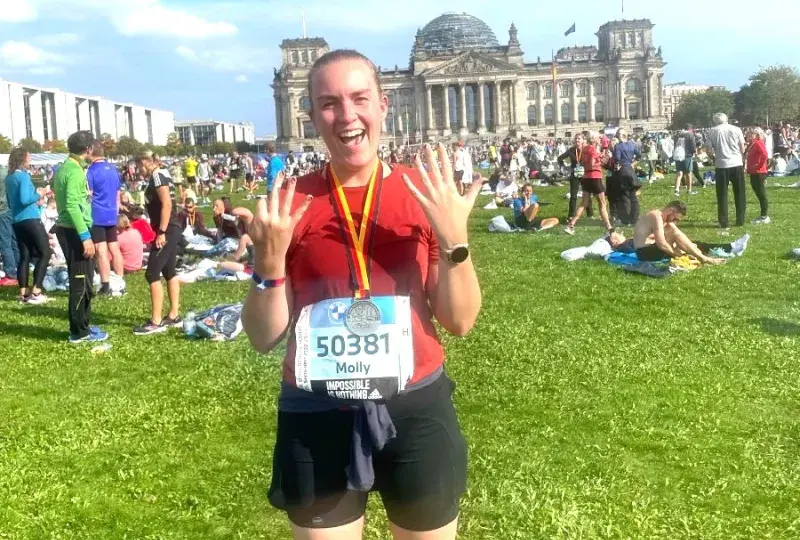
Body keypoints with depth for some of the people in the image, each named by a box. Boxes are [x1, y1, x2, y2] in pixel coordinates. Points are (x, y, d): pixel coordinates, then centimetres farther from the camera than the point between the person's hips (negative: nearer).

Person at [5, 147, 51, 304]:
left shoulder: (9, 178, 15)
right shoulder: (23, 175, -11)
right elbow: (24, 199, -23)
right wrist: (38, 195, -5)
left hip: (17, 221, 9)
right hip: (29, 219, -9)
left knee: (25, 256, 10)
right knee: (45, 253, -5)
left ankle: (23, 294, 8)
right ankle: (35, 293, -11)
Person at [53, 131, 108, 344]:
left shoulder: (63, 168, 14)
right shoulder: (75, 171, -17)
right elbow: (72, 205, -24)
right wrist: (85, 236, -25)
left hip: (67, 229, 10)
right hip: (74, 232, -10)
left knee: (80, 281, 18)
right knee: (81, 282, -4)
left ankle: (81, 326, 26)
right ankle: (79, 332, 3)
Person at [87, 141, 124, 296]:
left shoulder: (91, 171, -10)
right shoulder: (114, 170, 12)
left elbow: (88, 196, -10)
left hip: (97, 216, -7)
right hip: (112, 216, 7)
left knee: (101, 252, -6)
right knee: (114, 250, 10)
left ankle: (106, 287, -6)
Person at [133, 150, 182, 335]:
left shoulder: (157, 175, -12)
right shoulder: (159, 176, 18)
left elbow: (167, 204, -22)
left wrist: (161, 232, -23)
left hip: (167, 231, -11)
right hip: (171, 231, 11)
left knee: (152, 274, -9)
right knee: (169, 272, 14)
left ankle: (156, 322, -7)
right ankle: (174, 316, 19)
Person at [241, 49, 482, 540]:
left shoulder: (424, 193, -3)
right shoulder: (290, 204, -4)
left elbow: (460, 321, -3)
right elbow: (265, 338, -3)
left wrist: (454, 240, -18)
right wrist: (270, 262, -19)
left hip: (415, 407, 1)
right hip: (317, 416, 0)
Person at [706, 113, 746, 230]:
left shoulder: (711, 132, 1)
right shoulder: (736, 129, 3)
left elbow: (709, 152, -1)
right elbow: (742, 149, 5)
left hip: (721, 166, -1)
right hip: (737, 164, 1)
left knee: (722, 195, 6)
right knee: (739, 194, 12)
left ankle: (723, 223, 5)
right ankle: (740, 220, 16)